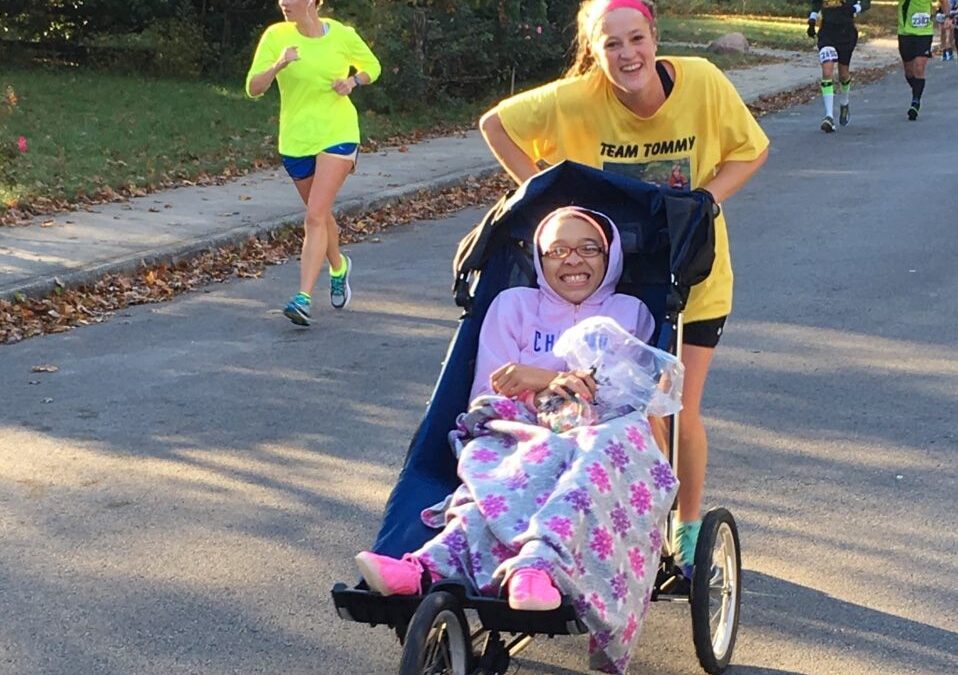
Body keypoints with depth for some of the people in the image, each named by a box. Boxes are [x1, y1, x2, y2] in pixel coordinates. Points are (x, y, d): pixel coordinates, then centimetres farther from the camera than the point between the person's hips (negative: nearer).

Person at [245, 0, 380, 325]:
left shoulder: (342, 36, -6)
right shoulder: (276, 36, -6)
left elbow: (372, 66, 12)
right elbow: (253, 89, -11)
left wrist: (353, 81, -9)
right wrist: (278, 65, -29)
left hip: (337, 135, -3)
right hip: (294, 139, 3)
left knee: (315, 216, -15)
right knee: (319, 214, 18)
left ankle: (303, 298, -19)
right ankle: (338, 267, 47)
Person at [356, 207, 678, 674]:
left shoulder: (630, 314, 21)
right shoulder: (514, 306, 22)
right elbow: (488, 398, 10)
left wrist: (539, 377, -7)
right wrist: (555, 387, -10)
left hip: (604, 439, -1)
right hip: (523, 443, 1)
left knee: (608, 445, -40)